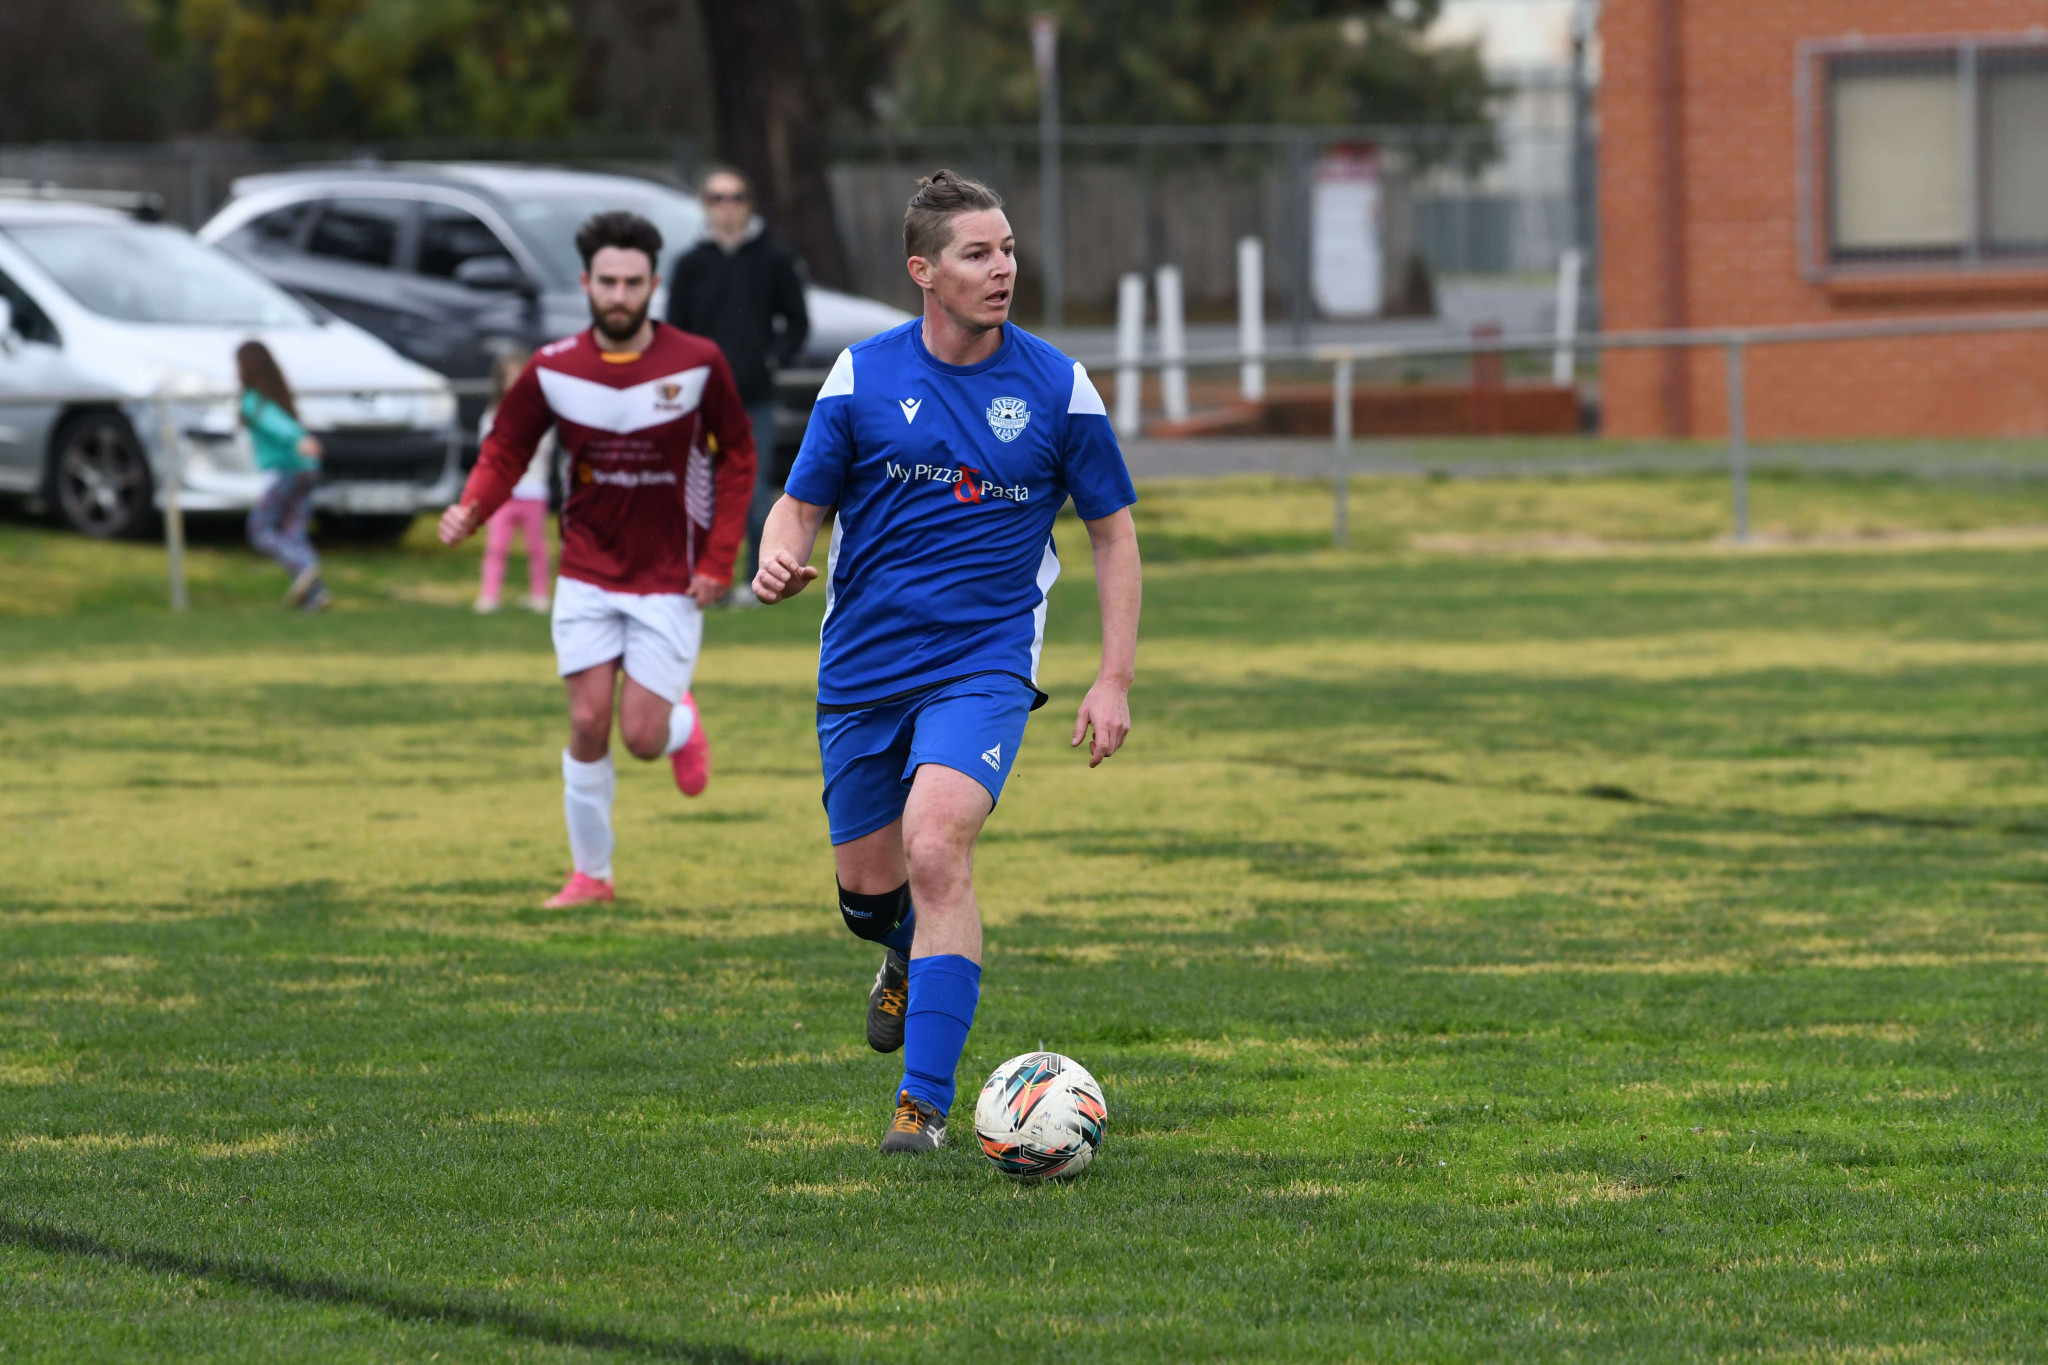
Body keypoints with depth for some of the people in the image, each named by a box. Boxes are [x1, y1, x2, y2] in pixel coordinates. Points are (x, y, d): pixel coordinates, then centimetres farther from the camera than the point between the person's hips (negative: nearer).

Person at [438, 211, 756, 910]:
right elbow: (505, 452, 3)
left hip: (670, 582, -1)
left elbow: (738, 456, 1)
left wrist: (718, 560, -5)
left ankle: (682, 727, 31)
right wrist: (471, 510, -18)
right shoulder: (552, 370, -7)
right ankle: (590, 874, 10)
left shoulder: (697, 364, -10)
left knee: (642, 737, -7)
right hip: (588, 576, 1)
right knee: (589, 725, -5)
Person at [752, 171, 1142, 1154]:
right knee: (866, 886, 9)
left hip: (983, 662, -2)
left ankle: (924, 1101, -21)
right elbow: (802, 503, 5)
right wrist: (778, 562, -19)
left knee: (937, 849, -24)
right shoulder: (863, 376, -1)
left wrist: (1115, 681, -1)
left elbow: (1112, 531, 6)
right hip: (863, 661, 3)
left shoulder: (1055, 387, -2)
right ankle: (913, 959, 48)